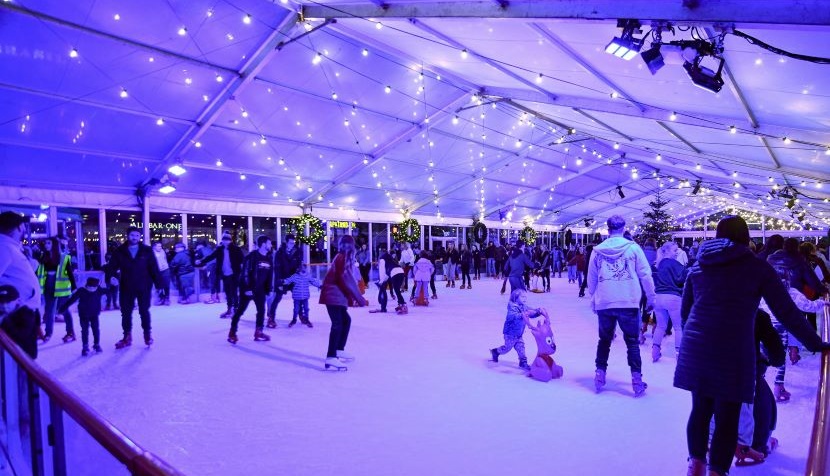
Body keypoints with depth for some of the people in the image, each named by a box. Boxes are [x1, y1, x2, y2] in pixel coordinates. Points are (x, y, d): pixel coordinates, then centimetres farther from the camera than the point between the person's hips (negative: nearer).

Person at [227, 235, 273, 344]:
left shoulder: (269, 258, 5)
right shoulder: (252, 256, -17)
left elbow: (270, 275, 10)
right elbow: (245, 273, -19)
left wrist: (269, 289, 7)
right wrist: (247, 288, -21)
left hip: (260, 289, 7)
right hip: (247, 289, -7)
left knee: (261, 310, 5)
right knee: (240, 310, 0)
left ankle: (258, 332, 16)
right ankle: (232, 334, 10)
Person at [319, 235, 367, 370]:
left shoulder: (341, 257, 15)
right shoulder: (344, 258, -13)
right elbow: (347, 280, -21)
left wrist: (352, 297, 18)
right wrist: (359, 298, -18)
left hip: (335, 295, 10)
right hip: (334, 295, -10)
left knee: (345, 320, 19)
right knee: (337, 324, -14)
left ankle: (339, 351, 28)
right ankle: (330, 359, -19)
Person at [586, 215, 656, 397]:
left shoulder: (597, 250, 3)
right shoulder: (633, 247, -3)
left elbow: (591, 278, 9)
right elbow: (645, 275, -1)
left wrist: (593, 298, 21)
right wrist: (650, 297, 10)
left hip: (604, 303, 2)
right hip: (629, 303, -2)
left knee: (604, 340, 16)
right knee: (632, 342, 9)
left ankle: (600, 375, 17)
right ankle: (636, 380, 8)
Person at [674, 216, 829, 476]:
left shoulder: (698, 266, 10)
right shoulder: (758, 267, 1)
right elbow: (787, 313, 0)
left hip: (696, 349, 4)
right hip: (732, 352, -3)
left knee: (700, 408, 17)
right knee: (727, 416, 7)